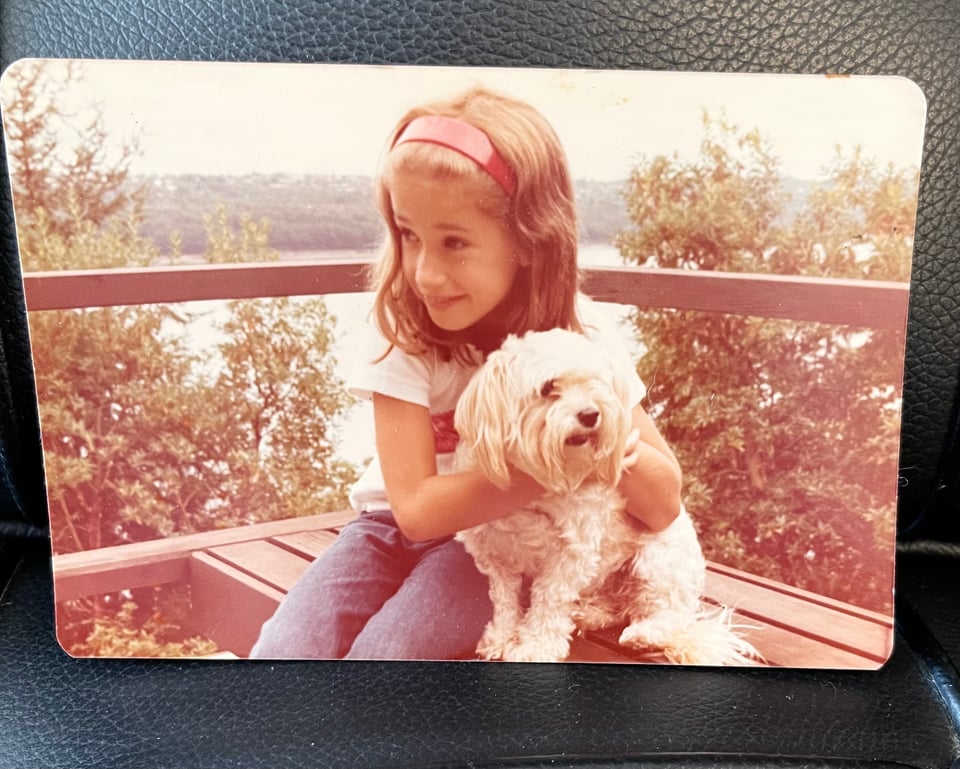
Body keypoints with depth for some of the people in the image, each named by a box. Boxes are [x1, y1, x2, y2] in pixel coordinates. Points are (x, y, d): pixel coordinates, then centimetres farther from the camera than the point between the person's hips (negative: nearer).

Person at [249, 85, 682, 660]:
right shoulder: (404, 329, -17)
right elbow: (417, 508, -19)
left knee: (382, 653, -26)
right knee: (284, 650, -21)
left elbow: (664, 506, -10)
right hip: (400, 525, 1)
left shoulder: (579, 334, -15)